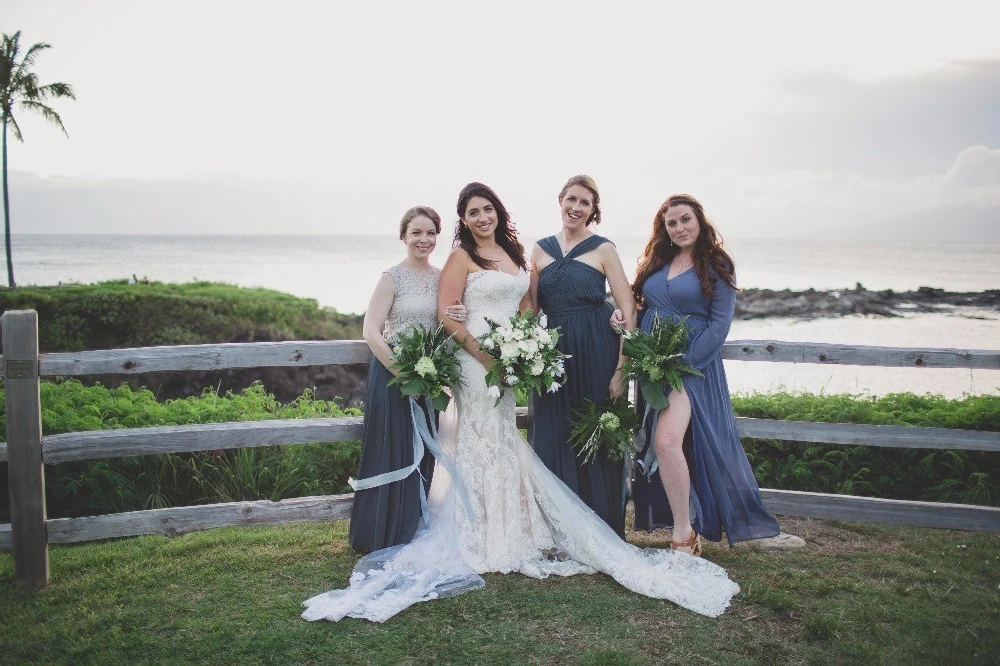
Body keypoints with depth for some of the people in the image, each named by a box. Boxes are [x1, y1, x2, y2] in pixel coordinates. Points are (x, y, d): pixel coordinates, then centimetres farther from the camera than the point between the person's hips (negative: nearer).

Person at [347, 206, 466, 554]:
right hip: (393, 374, -6)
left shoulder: (442, 277, 8)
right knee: (393, 453, -1)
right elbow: (371, 332, -14)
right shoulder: (392, 277, -8)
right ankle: (386, 536, 13)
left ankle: (415, 532, 26)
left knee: (424, 456, 12)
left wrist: (460, 316, -8)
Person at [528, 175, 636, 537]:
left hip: (597, 351, -3)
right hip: (553, 352, 3)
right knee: (552, 440, 5)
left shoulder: (603, 249, 0)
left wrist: (621, 369, -12)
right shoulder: (540, 249, 11)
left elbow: (628, 312, -5)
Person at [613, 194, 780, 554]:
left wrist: (684, 363, -16)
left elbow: (720, 325, -9)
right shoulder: (656, 262, 14)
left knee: (667, 441, -23)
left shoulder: (716, 266, -2)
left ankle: (684, 534, -11)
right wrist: (622, 314, -1)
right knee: (652, 447, 6)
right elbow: (641, 306, 22)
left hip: (692, 365, -6)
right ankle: (684, 526, 20)